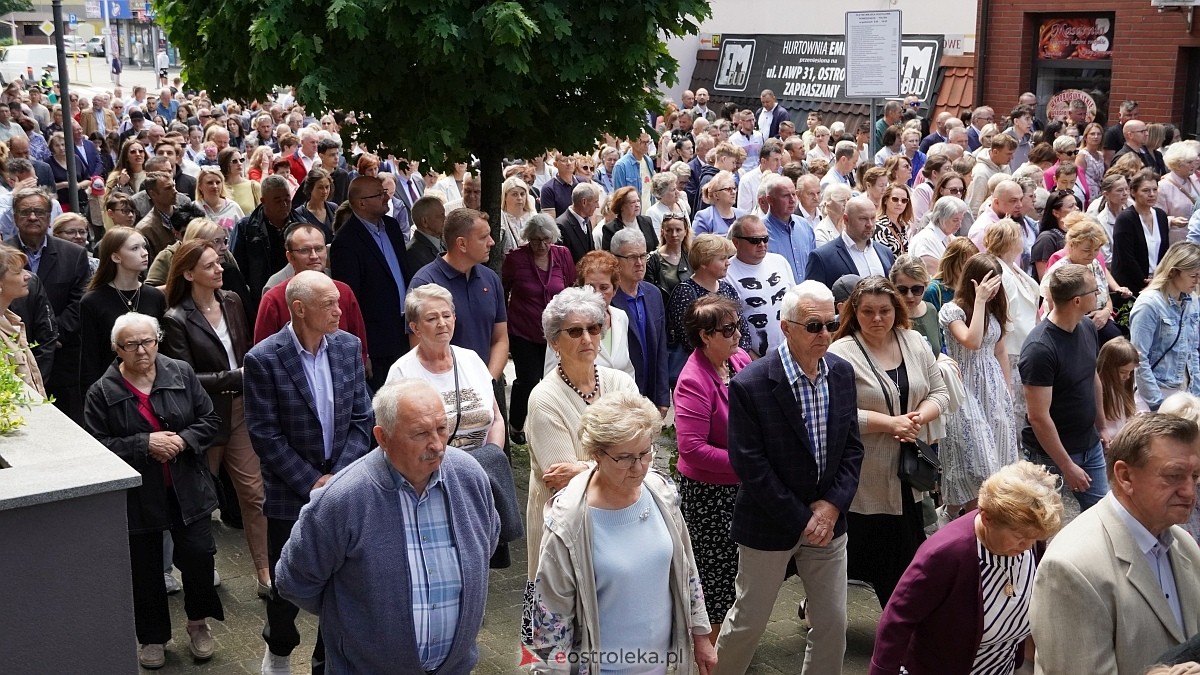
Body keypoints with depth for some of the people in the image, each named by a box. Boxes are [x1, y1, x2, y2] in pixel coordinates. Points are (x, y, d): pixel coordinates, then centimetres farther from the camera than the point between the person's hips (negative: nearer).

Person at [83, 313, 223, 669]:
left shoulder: (181, 374, -2)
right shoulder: (103, 392, -7)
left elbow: (209, 419, 2)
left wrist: (183, 440, -16)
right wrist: (145, 444, -21)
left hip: (187, 489, 1)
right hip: (137, 496, -1)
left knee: (198, 556, 2)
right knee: (145, 569, 11)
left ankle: (198, 621, 28)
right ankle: (152, 636, 30)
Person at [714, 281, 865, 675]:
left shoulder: (841, 372, -3)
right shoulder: (750, 385, -21)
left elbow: (852, 447, 3)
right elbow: (749, 466, -19)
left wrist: (832, 505, -10)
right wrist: (801, 519, -15)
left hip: (828, 518, 5)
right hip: (770, 525, -4)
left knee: (833, 624, 13)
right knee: (748, 622, 11)